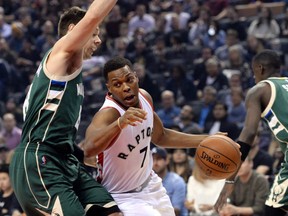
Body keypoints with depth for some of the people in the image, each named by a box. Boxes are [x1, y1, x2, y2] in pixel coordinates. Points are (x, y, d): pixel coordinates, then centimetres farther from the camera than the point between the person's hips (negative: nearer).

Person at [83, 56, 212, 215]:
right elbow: (89, 149, -52)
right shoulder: (108, 114, -31)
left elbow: (160, 137, 12)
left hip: (150, 185, 8)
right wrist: (120, 122, -65)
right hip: (123, 197, -8)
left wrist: (204, 141, 5)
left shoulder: (144, 97, -7)